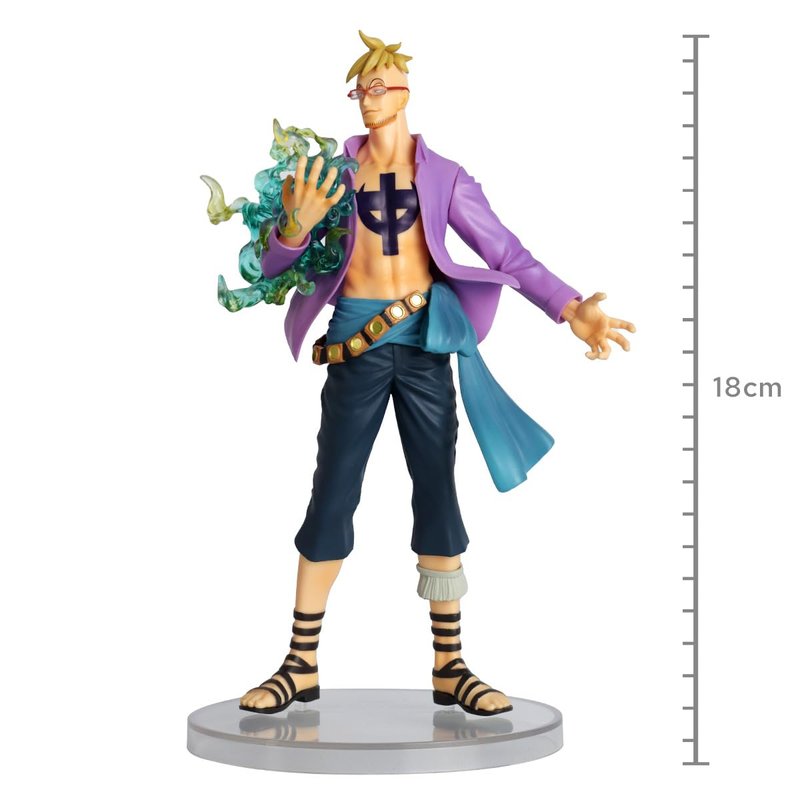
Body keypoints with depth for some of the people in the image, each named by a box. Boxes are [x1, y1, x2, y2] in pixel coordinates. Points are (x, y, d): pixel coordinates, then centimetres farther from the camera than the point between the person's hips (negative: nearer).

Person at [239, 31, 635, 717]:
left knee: (438, 498, 2)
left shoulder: (444, 177, 4)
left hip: (424, 343, 0)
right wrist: (297, 228, -20)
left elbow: (506, 252, -2)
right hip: (357, 345, 0)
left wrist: (571, 309, -14)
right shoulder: (335, 172, 5)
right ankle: (302, 667, 7)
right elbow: (273, 266, 1)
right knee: (332, 499, -1)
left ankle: (450, 667, 10)